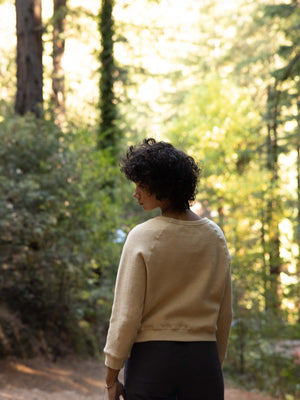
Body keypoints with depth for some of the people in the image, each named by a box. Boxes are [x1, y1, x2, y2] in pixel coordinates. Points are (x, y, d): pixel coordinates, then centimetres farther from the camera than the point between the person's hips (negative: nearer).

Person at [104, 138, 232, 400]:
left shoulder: (143, 237, -9)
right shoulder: (215, 236, 4)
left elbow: (126, 314, -9)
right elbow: (224, 314, 10)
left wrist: (111, 376, -2)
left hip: (152, 358, -3)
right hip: (203, 358, 4)